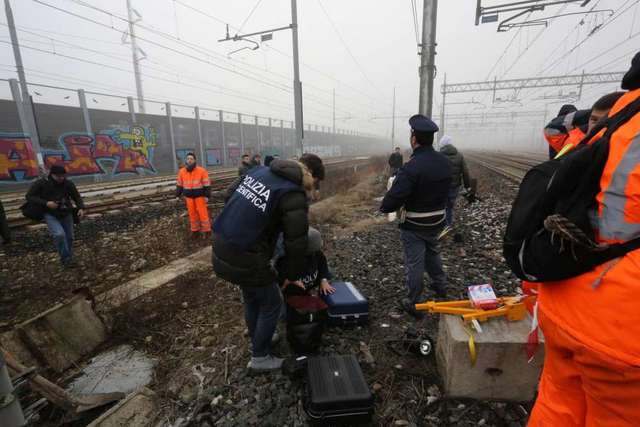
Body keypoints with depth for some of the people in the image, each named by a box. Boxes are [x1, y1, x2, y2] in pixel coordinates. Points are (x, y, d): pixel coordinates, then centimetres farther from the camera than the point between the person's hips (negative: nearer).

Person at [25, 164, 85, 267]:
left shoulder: (68, 183, -6)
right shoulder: (41, 183, -10)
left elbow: (77, 197, 1)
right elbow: (29, 196, -6)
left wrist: (81, 208, -17)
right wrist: (46, 203, -21)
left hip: (66, 214, 3)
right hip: (50, 215, -3)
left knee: (69, 237, 7)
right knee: (59, 234, -24)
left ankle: (68, 260, 25)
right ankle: (65, 259, -8)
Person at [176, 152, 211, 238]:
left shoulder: (202, 170, -12)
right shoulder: (182, 171, 1)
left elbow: (207, 184, -9)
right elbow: (179, 184, 12)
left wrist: (207, 196, -12)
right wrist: (177, 195, 12)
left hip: (200, 196, -4)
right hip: (188, 197, 4)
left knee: (202, 213, -2)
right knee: (192, 213, 10)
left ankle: (206, 230, 9)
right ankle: (195, 230, 23)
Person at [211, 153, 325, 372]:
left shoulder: (260, 169, 5)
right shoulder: (295, 197, -17)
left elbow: (230, 193, 15)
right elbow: (296, 244, -13)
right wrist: (292, 275, 3)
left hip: (220, 247, 9)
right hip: (245, 259, -8)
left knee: (251, 297, 29)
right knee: (271, 304, 16)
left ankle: (257, 342, 52)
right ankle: (260, 357, 35)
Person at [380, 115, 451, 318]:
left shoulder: (412, 167, -27)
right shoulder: (445, 162, -2)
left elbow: (394, 197, -28)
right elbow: (445, 190, 7)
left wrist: (384, 207, -9)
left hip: (413, 225, -7)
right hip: (437, 220, 7)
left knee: (414, 263, 6)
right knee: (432, 252, 30)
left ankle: (414, 303, 20)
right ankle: (440, 285, 48)